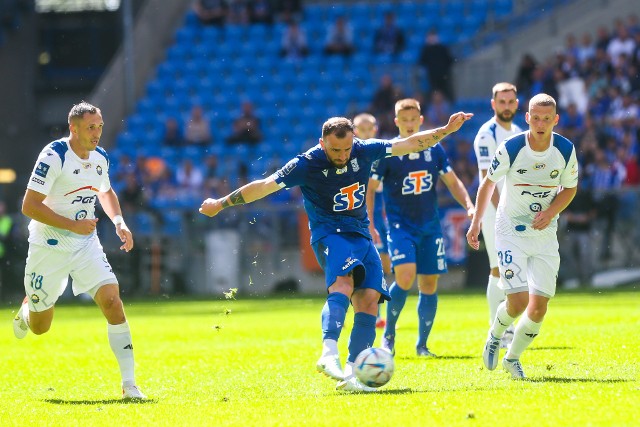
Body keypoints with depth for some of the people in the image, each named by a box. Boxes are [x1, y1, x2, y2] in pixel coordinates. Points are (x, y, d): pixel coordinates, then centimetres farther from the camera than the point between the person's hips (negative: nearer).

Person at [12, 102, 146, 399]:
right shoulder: (53, 157, -20)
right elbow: (29, 206, -22)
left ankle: (129, 384, -15)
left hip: (86, 244, 4)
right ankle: (27, 308, 48)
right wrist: (72, 225, -26)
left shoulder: (100, 158, 1)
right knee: (39, 326, 8)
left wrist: (119, 221, 5)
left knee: (112, 301, -17)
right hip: (49, 248, -4)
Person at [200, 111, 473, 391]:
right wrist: (220, 204, -5)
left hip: (361, 235, 6)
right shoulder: (306, 165, -13)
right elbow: (264, 186, -9)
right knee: (343, 283, -33)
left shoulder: (364, 150, -1)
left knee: (369, 298, -11)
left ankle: (350, 374, -13)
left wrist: (447, 130, 4)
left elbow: (409, 144, 7)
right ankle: (329, 355, -49)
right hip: (329, 234, -6)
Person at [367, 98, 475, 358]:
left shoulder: (434, 150, 5)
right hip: (400, 226, -4)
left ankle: (422, 344, 14)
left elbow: (452, 182, 13)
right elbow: (370, 188, -1)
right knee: (405, 276, -21)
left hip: (430, 227, 4)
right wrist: (368, 224, -8)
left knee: (429, 284, 2)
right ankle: (388, 333, 0)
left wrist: (469, 206, -1)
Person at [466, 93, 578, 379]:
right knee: (518, 301, -15)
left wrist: (551, 212, -12)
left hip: (545, 233, 3)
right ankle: (494, 336, 19)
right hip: (512, 231, -3)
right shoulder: (510, 149, -15)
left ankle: (513, 358, 20)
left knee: (539, 305, -4)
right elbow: (488, 183, 1)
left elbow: (569, 189, 7)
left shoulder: (566, 150, -8)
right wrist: (476, 224, 4)